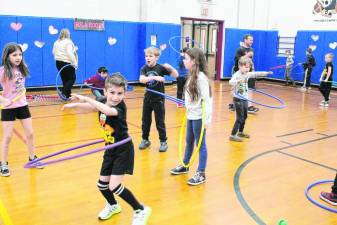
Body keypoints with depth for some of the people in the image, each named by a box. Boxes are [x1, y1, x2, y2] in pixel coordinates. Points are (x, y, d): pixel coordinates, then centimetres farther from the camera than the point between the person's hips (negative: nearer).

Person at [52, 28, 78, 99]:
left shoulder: (56, 42, 10)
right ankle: (64, 92, -13)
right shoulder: (68, 42, -13)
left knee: (65, 79, 13)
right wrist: (75, 62, -21)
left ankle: (67, 95, 17)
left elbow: (54, 52, 16)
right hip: (67, 63, -8)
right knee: (72, 78, 2)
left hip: (58, 62, 8)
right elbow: (69, 53, -23)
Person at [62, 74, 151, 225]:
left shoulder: (120, 106, -25)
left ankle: (141, 210, 6)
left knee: (114, 186, -13)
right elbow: (89, 107, 10)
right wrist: (75, 105, -11)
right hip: (111, 150, 7)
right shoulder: (103, 103, -5)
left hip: (123, 151, -7)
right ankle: (113, 206, 45)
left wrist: (86, 99, -44)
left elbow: (109, 110, -47)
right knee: (102, 184, 15)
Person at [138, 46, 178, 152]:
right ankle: (145, 140, 28)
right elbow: (141, 79, -23)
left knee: (160, 122, 3)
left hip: (159, 99, -3)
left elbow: (176, 75, -14)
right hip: (148, 98, 4)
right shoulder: (144, 68, -4)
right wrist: (154, 77, -36)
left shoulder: (161, 68, -10)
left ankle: (163, 142, 15)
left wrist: (170, 67, -32)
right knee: (145, 121, 13)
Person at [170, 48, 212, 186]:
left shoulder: (201, 77, -18)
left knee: (200, 144, 2)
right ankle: (185, 166, 39)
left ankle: (201, 174, 13)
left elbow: (206, 98, -22)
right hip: (191, 115, 9)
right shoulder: (192, 76, 9)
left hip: (199, 116, -9)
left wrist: (207, 117, -25)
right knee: (189, 142, 22)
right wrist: (188, 109, 16)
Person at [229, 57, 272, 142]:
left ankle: (240, 132, 34)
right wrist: (239, 81, -52)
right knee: (240, 118, -9)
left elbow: (256, 74, 15)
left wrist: (267, 73, 9)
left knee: (244, 116, 18)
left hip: (244, 99, 8)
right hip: (238, 99, -8)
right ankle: (233, 135, -3)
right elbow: (231, 82, -36)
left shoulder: (247, 74, 6)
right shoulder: (237, 75, -18)